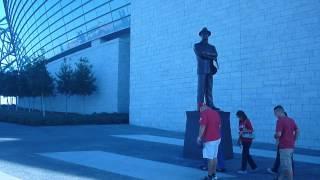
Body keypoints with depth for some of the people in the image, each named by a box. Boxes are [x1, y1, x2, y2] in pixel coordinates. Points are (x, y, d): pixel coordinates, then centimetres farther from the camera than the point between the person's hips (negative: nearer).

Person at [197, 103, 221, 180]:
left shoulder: (204, 113, -13)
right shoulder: (216, 112, 11)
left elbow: (203, 126, -19)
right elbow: (219, 125, 17)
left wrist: (199, 137, -13)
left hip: (209, 139, -8)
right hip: (217, 138, 8)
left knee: (210, 158, -1)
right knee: (214, 157, 15)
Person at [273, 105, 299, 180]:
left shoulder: (280, 121, -14)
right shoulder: (291, 120, 11)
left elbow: (278, 134, -21)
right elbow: (297, 131, 11)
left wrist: (275, 136, 0)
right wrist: (293, 140, 15)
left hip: (284, 147, -9)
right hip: (291, 145, 9)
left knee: (287, 167, -2)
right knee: (283, 166, 18)